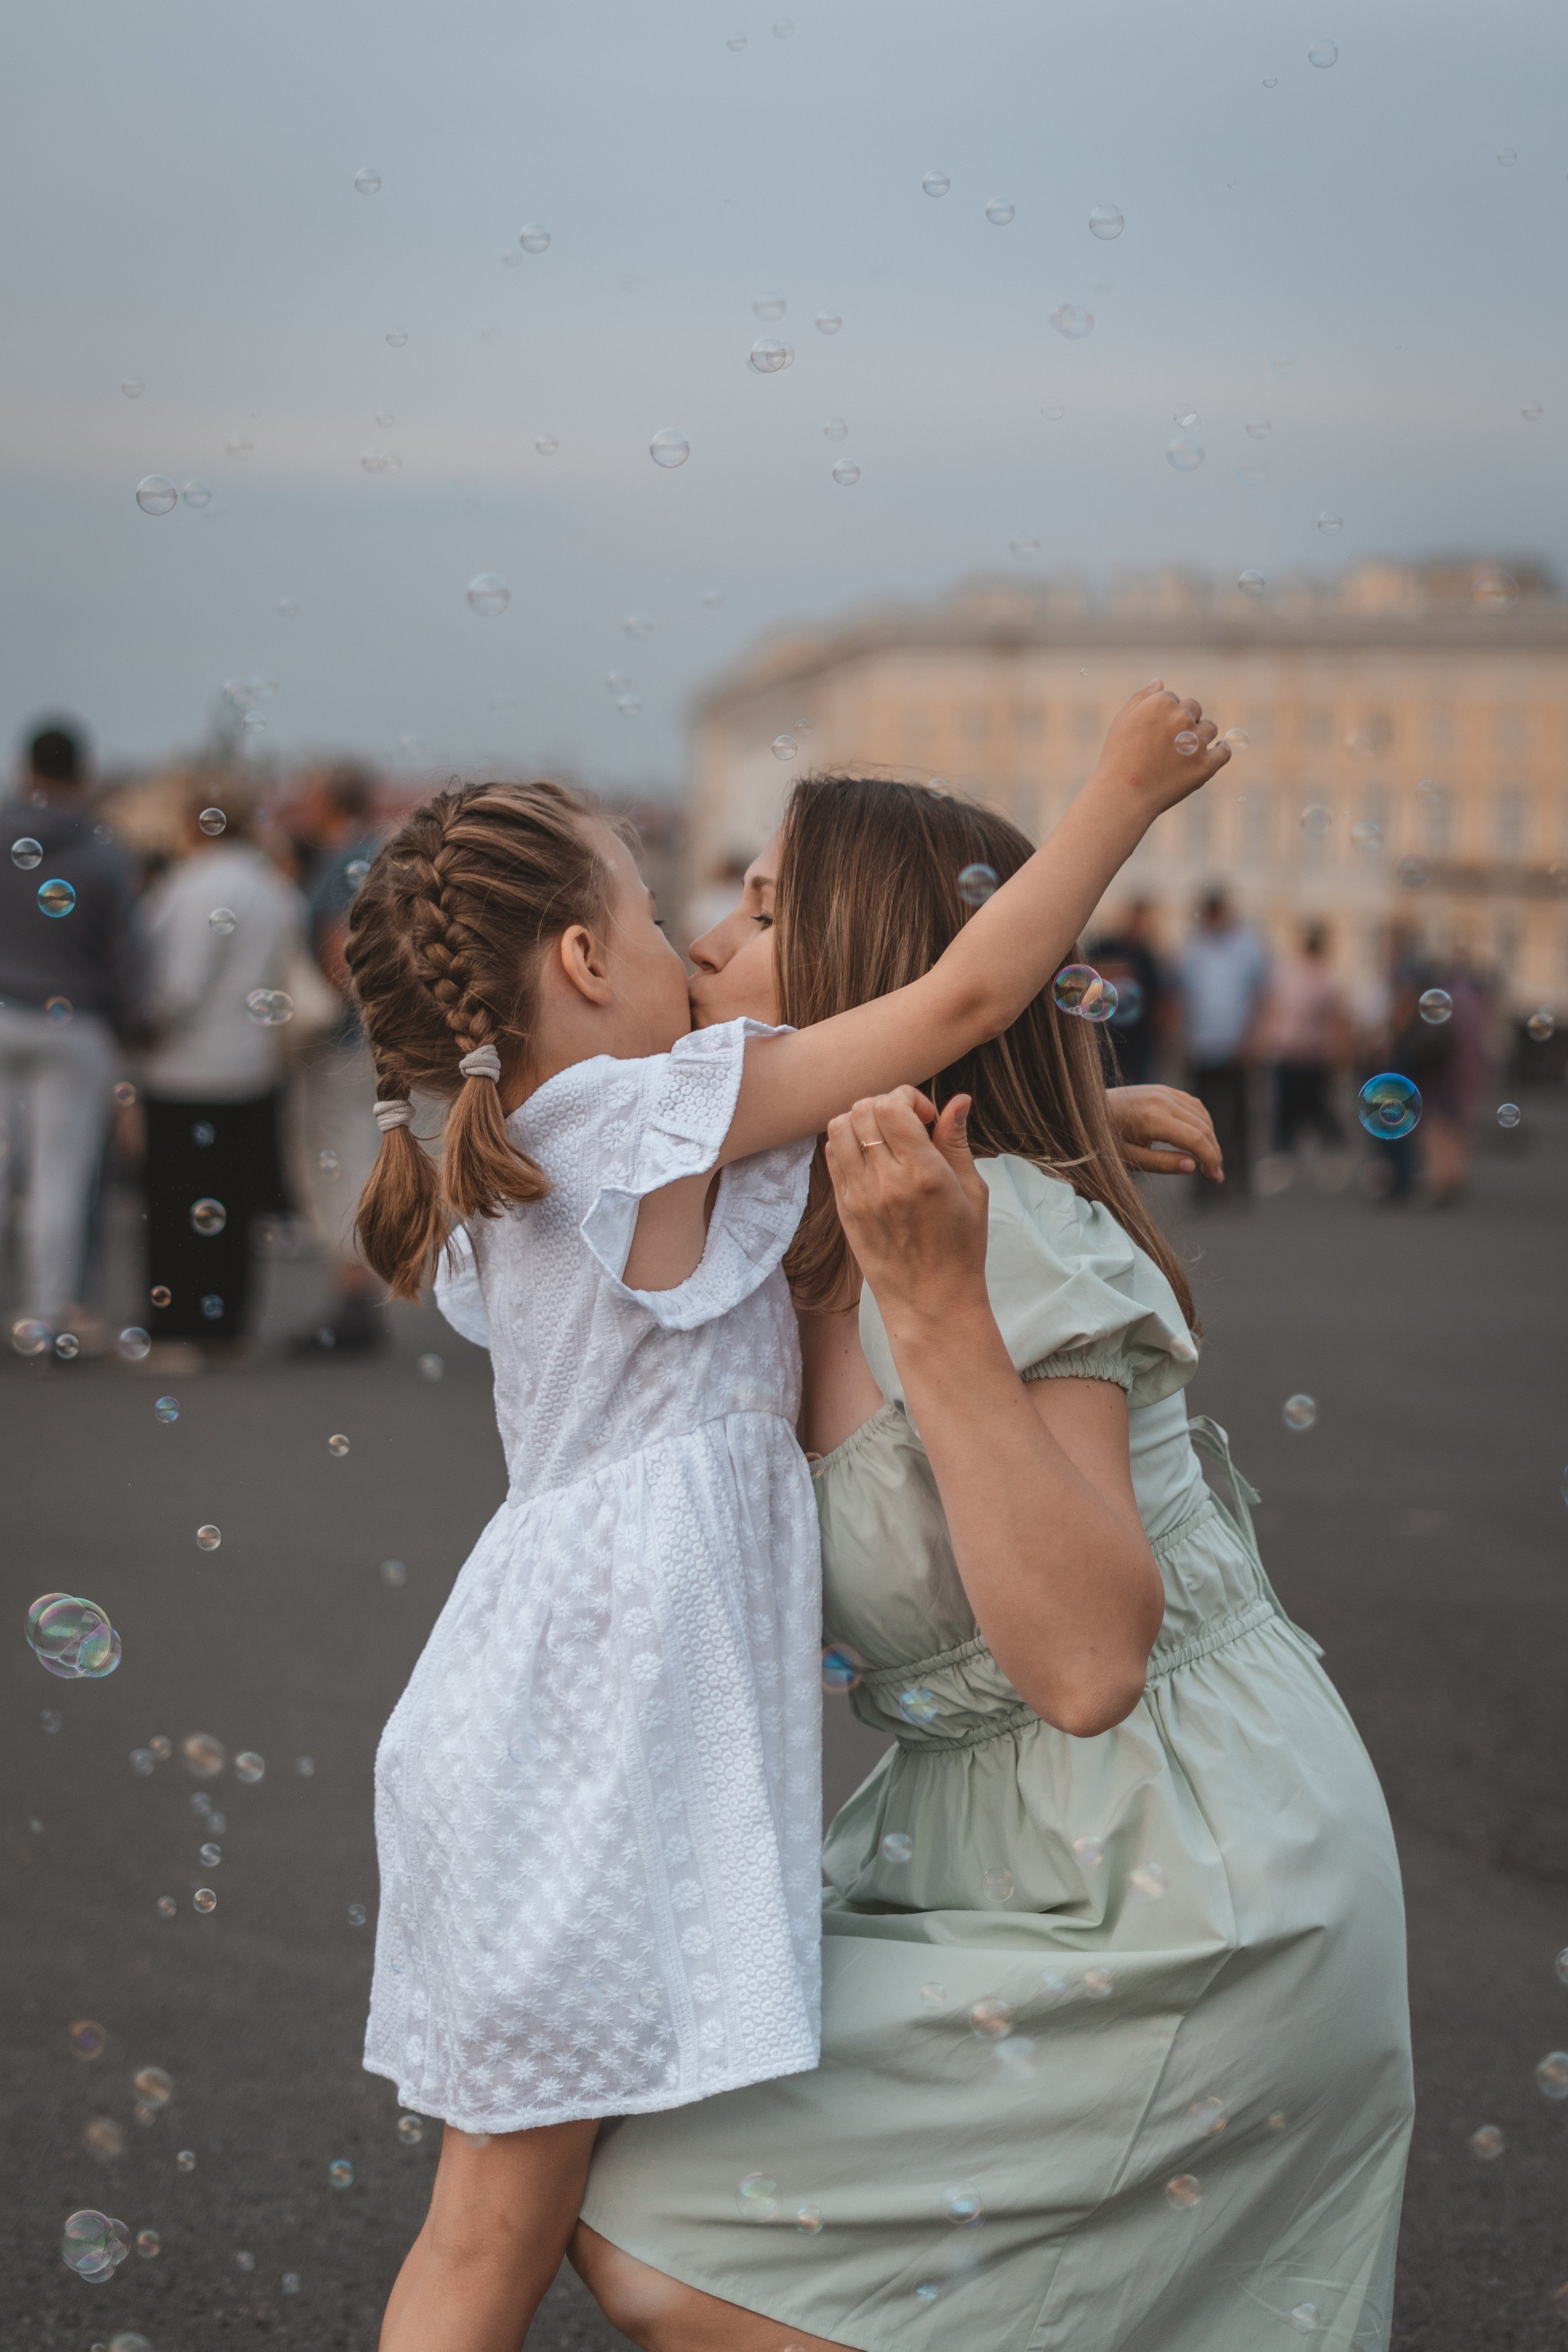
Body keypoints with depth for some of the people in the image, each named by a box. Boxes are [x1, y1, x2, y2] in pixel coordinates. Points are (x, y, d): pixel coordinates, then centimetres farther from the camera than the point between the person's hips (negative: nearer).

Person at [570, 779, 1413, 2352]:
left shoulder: (1010, 1235, -21)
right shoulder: (806, 1247, 7)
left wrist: (934, 1304, -33)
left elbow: (1085, 1662, -30)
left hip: (1177, 1894, -9)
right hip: (1003, 1843, 9)